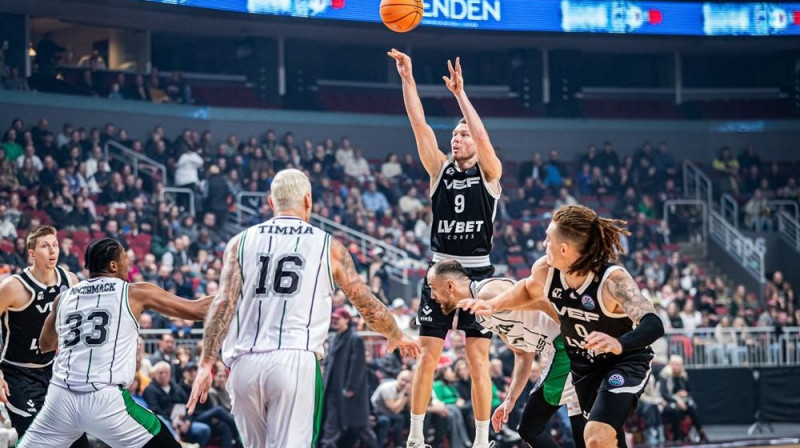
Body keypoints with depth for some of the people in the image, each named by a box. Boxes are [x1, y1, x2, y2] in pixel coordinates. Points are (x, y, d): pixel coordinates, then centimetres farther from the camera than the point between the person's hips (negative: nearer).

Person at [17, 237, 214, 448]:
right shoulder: (135, 293, 5)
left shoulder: (64, 297, 15)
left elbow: (45, 344, 33)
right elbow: (196, 309, 11)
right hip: (106, 400, -3)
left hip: (62, 398, 4)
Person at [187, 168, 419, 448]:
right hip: (294, 361, -3)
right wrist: (397, 337, 35)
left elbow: (224, 303, -1)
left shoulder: (241, 242, 13)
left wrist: (206, 365, -4)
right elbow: (369, 307, 17)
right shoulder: (328, 246, 10)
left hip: (246, 363, 3)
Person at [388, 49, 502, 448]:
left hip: (478, 273, -2)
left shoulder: (488, 172, 2)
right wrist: (407, 78, -10)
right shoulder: (440, 169, 9)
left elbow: (482, 136, -17)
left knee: (478, 359, -2)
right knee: (427, 355, 0)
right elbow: (419, 125, -1)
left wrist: (459, 93, -20)